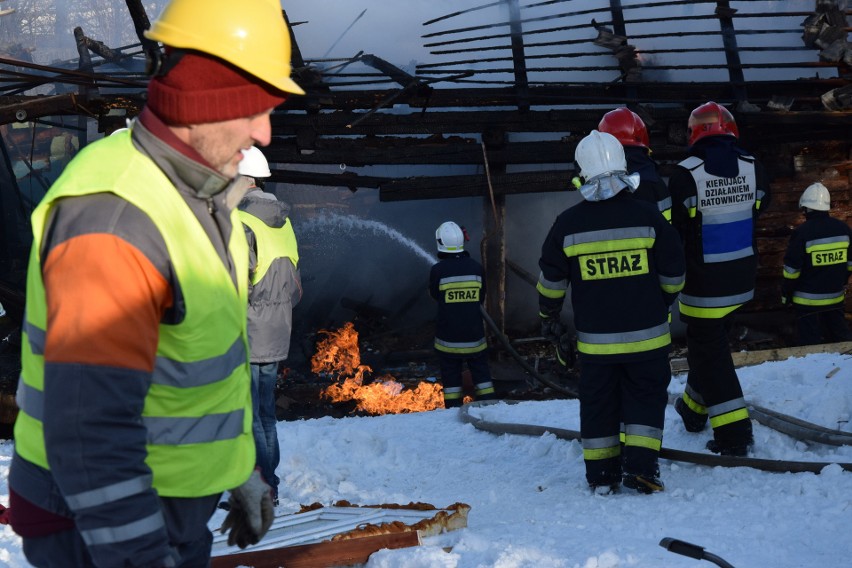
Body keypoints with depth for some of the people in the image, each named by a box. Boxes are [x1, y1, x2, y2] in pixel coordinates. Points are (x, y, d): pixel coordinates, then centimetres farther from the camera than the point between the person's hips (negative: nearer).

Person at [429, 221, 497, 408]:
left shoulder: (438, 270, -14)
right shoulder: (476, 267, -5)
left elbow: (435, 295, 3)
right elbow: (481, 298, 5)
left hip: (448, 337, -2)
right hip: (474, 334, 2)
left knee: (451, 378, 8)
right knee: (481, 373, 14)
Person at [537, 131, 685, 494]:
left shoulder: (568, 223, -7)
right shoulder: (647, 215, -8)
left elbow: (551, 280, 1)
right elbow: (673, 273, 0)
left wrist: (548, 316, 18)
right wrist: (663, 302, 19)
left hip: (595, 338, 1)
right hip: (646, 334, -1)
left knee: (598, 403, 12)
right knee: (646, 396, 12)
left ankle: (601, 475, 16)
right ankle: (640, 466, 4)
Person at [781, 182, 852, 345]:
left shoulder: (802, 232, -17)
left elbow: (792, 269, -13)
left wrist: (786, 292, 0)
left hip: (808, 300, -5)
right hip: (836, 297, 5)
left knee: (810, 342, 1)